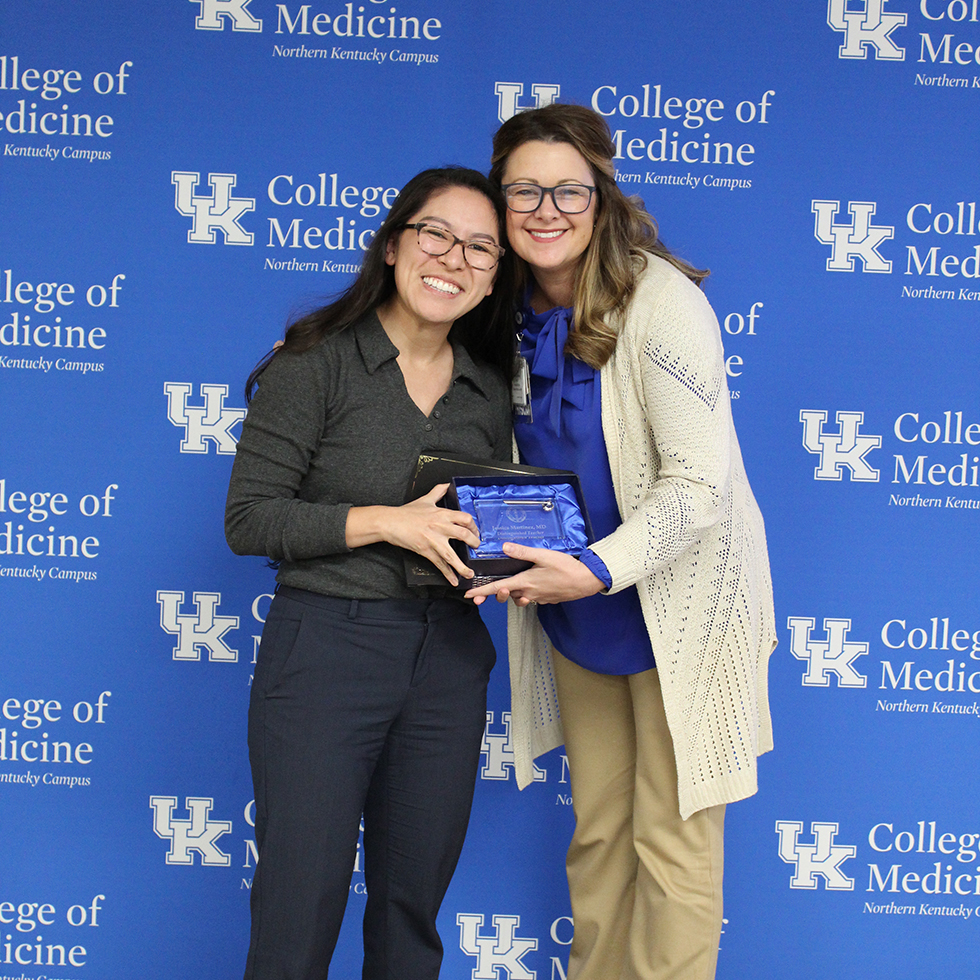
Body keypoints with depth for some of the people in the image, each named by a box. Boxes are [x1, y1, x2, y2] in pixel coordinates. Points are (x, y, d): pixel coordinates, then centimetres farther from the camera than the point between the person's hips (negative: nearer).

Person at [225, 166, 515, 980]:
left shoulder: (489, 388, 9)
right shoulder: (316, 362, -7)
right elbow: (249, 518, -11)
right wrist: (385, 522, -19)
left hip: (449, 655, 5)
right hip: (325, 647, -5)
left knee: (413, 911, 14)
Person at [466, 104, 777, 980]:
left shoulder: (660, 300, -19)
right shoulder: (516, 311, 1)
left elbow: (699, 482, -23)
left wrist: (598, 568, -35)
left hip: (676, 605, -6)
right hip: (577, 613, 6)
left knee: (671, 842, 1)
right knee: (597, 831, 16)